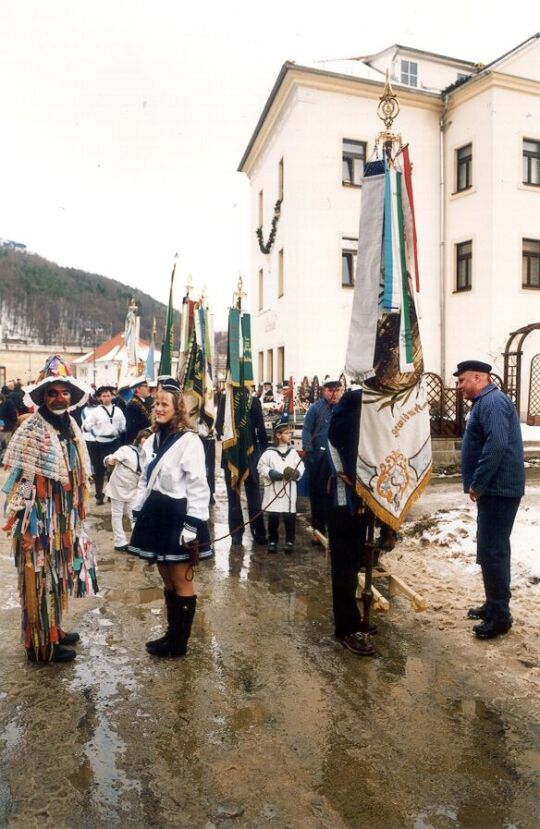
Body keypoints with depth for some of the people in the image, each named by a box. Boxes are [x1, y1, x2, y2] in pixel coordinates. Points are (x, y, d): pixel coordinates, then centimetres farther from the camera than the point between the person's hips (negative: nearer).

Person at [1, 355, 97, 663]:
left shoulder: (70, 426, 6)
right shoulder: (31, 431, -17)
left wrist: (78, 516, 17)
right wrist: (25, 527, -18)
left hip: (64, 519, 8)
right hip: (40, 522, -7)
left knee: (57, 578, 19)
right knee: (41, 581, 6)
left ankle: (53, 630, 36)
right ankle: (41, 644, 20)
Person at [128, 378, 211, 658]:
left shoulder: (189, 441, -13)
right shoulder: (151, 441, 11)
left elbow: (198, 487, -16)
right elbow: (145, 482, 16)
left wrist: (192, 525, -20)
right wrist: (138, 515, 12)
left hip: (178, 517, -7)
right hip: (156, 516, 8)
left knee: (181, 582, 5)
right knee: (167, 581, 17)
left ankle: (179, 642, 18)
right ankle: (172, 633, 30)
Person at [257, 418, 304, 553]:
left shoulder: (293, 452, 6)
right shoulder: (269, 452, -3)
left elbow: (301, 466, 5)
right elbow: (260, 466, 1)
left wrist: (296, 473, -14)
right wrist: (270, 472, -14)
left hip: (289, 490, 2)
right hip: (273, 490, -2)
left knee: (290, 517, 3)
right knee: (273, 517, 5)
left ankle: (290, 541, 17)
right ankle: (272, 541, 20)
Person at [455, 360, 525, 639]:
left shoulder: (492, 401, -16)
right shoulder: (485, 402, 17)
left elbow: (497, 444, -28)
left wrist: (477, 484, -21)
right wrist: (478, 484, 16)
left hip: (498, 489, -11)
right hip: (494, 488, 11)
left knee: (492, 551, -5)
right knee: (492, 549, 16)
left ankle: (500, 616, 4)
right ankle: (493, 605, 27)